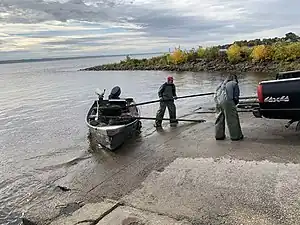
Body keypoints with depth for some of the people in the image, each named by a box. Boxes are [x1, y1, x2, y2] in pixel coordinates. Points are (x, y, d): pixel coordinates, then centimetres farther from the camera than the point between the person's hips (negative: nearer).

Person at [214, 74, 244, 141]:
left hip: (218, 101, 6)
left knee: (219, 118, 17)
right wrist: (234, 104, 22)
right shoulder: (234, 84, 13)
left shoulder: (222, 84, 29)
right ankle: (235, 136, 12)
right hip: (227, 101, -6)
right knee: (233, 119, 5)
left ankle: (219, 135, 24)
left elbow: (215, 96, 23)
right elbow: (236, 97, 8)